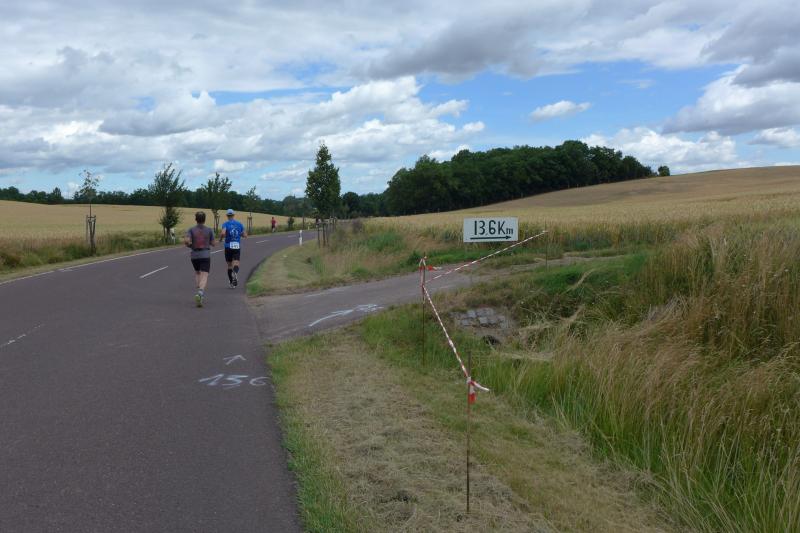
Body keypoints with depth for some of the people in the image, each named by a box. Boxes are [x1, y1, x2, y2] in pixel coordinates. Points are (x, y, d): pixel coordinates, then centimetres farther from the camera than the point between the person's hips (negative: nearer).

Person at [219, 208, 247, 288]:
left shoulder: (225, 224, -3)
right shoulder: (239, 224, 5)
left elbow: (223, 233, -21)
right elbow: (245, 235, 6)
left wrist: (220, 238, -1)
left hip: (228, 247, 0)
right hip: (237, 246, 1)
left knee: (229, 265, 13)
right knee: (236, 264, -7)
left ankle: (231, 282, 19)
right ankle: (235, 273, -41)